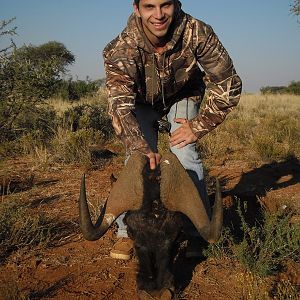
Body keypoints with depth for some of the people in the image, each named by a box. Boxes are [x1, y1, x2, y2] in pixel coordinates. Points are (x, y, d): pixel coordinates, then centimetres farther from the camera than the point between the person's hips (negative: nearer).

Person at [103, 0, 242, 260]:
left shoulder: (197, 33, -34)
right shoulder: (121, 49, -34)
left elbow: (229, 85, -25)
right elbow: (120, 105, -40)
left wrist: (198, 126, -24)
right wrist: (140, 148, -55)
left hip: (182, 97, 0)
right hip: (142, 103, 0)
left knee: (185, 155, -17)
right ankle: (127, 232, 1)